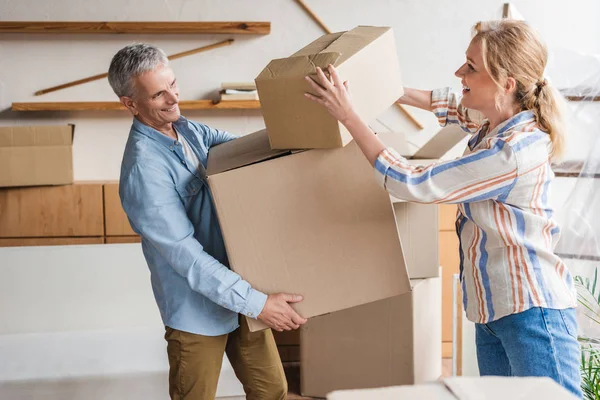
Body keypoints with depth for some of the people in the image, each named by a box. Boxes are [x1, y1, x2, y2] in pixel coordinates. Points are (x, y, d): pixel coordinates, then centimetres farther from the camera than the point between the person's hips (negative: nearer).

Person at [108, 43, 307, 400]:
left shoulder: (185, 128, 0)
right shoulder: (144, 169, -25)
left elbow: (224, 141, 21)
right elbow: (185, 254, -27)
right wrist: (256, 303, -28)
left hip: (238, 288, 7)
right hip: (198, 309, -7)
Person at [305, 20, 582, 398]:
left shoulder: (514, 152, -26)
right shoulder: (497, 123, 1)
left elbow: (412, 183, -22)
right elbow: (454, 106, 26)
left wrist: (349, 116, -17)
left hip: (531, 310, -9)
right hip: (494, 308, 10)